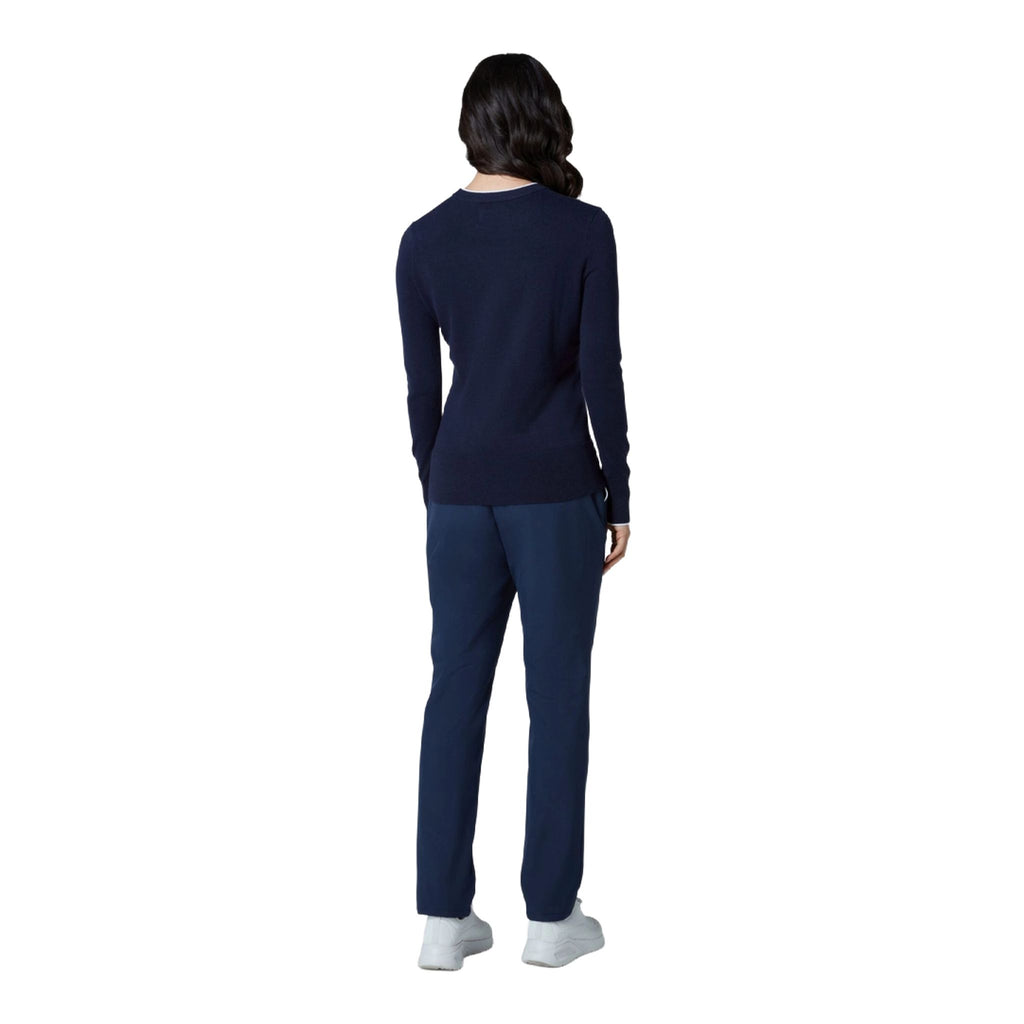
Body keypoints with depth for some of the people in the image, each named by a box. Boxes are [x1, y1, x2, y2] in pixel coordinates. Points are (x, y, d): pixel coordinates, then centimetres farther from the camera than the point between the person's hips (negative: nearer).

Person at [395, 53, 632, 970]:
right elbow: (601, 372, -9)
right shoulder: (584, 229, -8)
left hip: (463, 485, 3)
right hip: (555, 486, -3)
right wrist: (620, 496, 0)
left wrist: (436, 495, 14)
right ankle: (551, 912, 12)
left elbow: (421, 385, 4)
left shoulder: (425, 239, 1)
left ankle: (444, 915, 11)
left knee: (457, 689, 8)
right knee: (558, 693, 6)